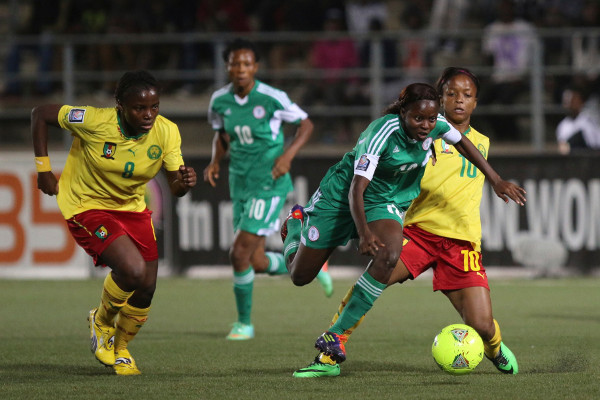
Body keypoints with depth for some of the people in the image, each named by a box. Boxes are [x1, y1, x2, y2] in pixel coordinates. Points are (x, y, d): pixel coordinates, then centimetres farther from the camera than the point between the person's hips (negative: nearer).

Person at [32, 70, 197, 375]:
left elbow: (175, 187, -13)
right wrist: (43, 169, -10)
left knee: (146, 288, 0)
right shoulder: (94, 121, -26)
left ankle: (120, 349, 31)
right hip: (87, 207, -5)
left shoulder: (166, 132, -15)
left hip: (132, 209, 5)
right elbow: (40, 114, -13)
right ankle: (101, 321, 7)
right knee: (133, 269, -26)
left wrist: (185, 182, -38)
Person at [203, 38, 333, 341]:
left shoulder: (272, 98, -15)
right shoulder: (219, 100, 0)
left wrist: (288, 155, -16)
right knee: (257, 262, 7)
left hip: (269, 183, -6)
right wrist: (215, 162, -1)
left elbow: (306, 124, -2)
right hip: (240, 183, 6)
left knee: (240, 254, -14)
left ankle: (244, 323, 3)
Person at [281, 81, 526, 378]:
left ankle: (335, 337, -23)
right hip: (340, 196, -4)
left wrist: (496, 180, 6)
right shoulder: (382, 133, -33)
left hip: (384, 203, 4)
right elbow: (356, 188, -35)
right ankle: (295, 224, 41)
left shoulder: (435, 125, -16)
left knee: (389, 255, -29)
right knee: (300, 276, 4)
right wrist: (364, 233, -48)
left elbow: (462, 142, 7)